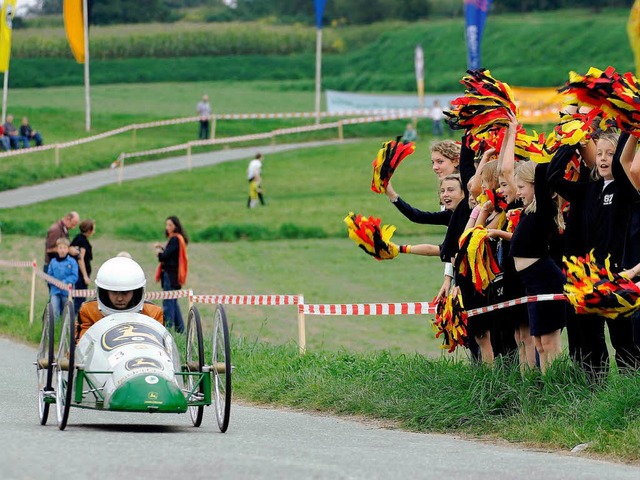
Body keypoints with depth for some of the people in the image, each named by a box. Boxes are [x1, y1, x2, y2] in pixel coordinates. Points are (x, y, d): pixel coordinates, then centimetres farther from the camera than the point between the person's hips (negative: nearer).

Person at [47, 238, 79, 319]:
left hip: (67, 291, -1)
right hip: (55, 291, 1)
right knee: (54, 311, -11)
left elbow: (75, 276, -8)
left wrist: (64, 282, -19)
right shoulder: (53, 262, 4)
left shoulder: (72, 262, -4)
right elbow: (49, 275, 8)